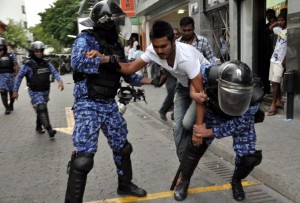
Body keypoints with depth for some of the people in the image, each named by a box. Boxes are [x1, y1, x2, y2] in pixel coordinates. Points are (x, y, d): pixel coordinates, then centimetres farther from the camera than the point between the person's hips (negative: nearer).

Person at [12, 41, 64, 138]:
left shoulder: (46, 63, 3)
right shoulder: (28, 65, -12)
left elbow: (54, 72, -3)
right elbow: (19, 77, -8)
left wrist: (60, 81, -22)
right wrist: (15, 91, -7)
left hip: (45, 91, 6)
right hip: (35, 92, -6)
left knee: (40, 110, 18)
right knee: (42, 109, -19)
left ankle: (38, 127, 36)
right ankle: (49, 130, -25)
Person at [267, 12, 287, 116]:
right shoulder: (280, 30, 12)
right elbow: (270, 28, 30)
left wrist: (285, 59, -19)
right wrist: (277, 22, 12)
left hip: (280, 61, -8)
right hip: (274, 59, 8)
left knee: (275, 82, -11)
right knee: (275, 82, 11)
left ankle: (273, 105, -9)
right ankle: (279, 101, 20)